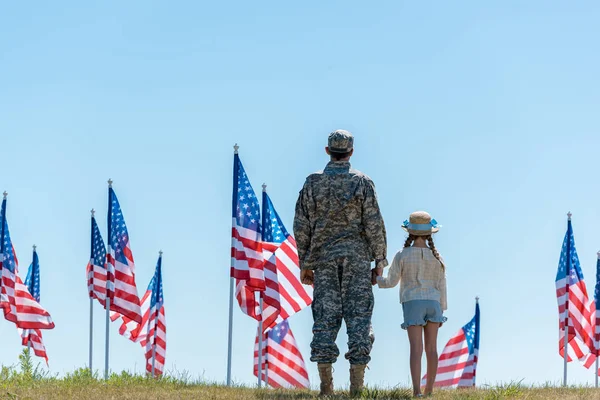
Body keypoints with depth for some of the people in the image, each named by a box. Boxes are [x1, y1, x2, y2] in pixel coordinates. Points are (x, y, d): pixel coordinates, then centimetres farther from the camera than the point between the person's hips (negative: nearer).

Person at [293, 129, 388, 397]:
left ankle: (326, 385, -3)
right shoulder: (362, 182, -2)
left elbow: (301, 226, 4)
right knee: (358, 315, -1)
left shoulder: (313, 183, 4)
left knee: (325, 317, 1)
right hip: (356, 257, -2)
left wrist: (304, 264, 10)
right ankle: (356, 385, -6)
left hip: (323, 258, 2)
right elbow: (374, 224, -5)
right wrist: (380, 259, 1)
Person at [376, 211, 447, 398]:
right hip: (432, 302, 2)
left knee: (416, 348, -10)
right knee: (431, 348, 7)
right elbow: (441, 285, 4)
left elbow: (391, 282, 1)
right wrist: (442, 310, 11)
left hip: (412, 303, -2)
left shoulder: (402, 256, -4)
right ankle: (429, 390, 8)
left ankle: (416, 390, -21)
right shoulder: (436, 257, 4)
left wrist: (376, 279, 22)